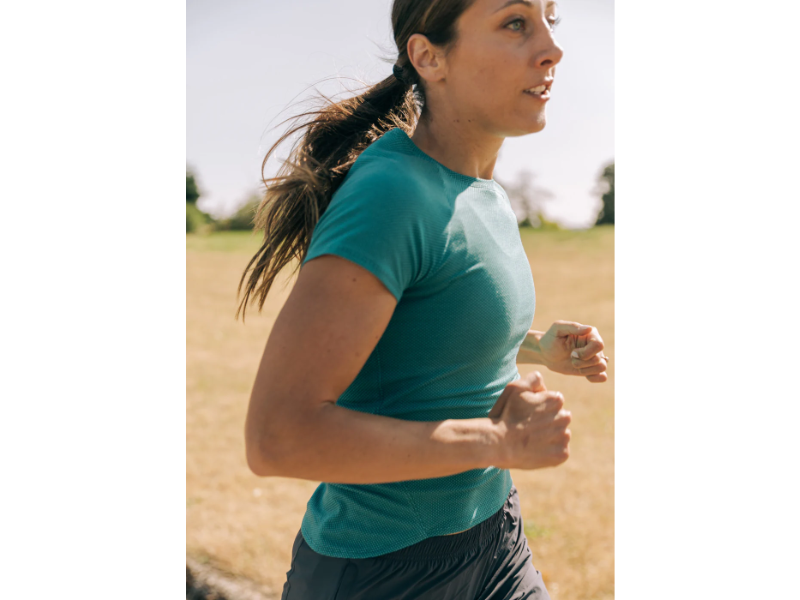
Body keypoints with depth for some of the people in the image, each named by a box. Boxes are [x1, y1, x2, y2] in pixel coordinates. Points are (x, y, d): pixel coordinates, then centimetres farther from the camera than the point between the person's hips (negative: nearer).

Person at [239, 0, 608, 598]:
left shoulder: (482, 192, 4)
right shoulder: (388, 192, -23)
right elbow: (276, 435, -29)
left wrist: (536, 348, 5)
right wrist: (498, 441, -22)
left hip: (490, 534, 8)